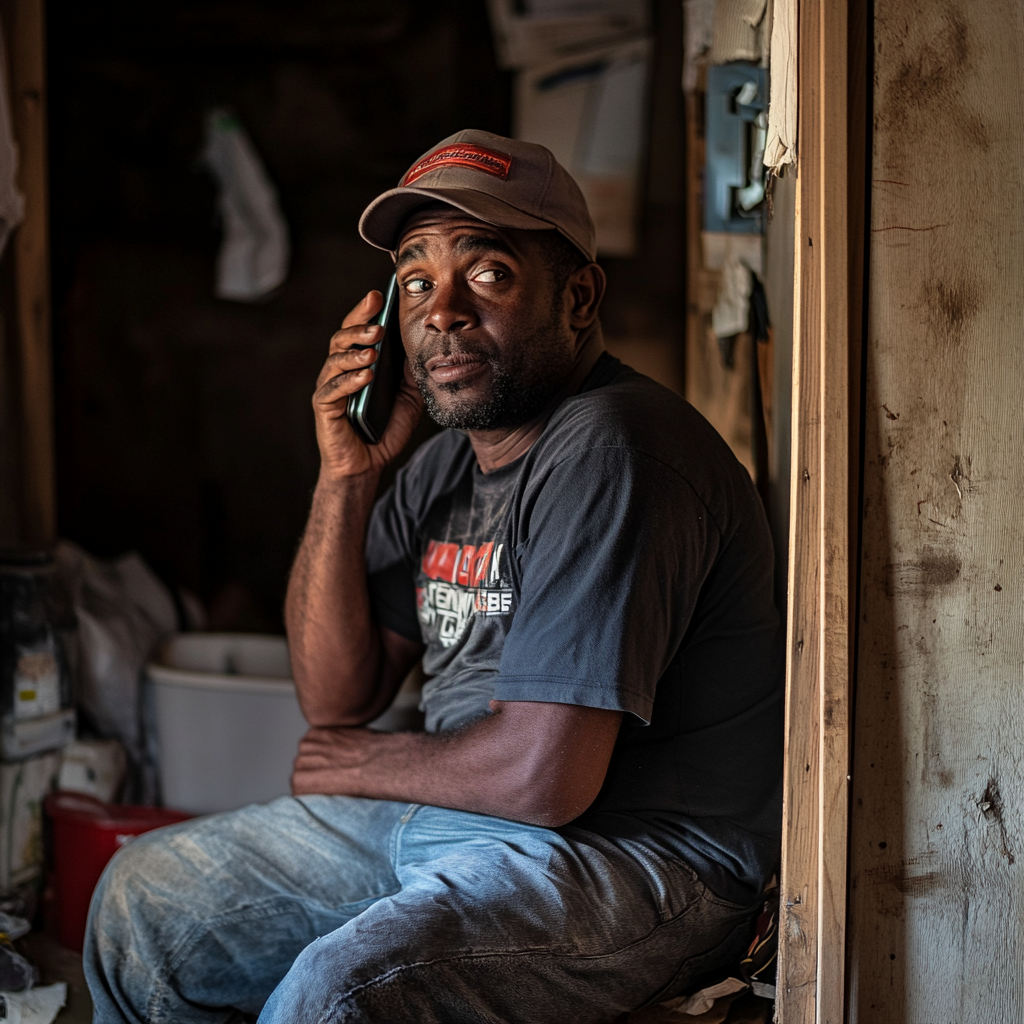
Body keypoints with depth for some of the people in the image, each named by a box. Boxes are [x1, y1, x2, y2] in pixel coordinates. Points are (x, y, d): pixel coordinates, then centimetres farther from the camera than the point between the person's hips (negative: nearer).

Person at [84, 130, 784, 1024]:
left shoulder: (608, 454, -21)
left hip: (639, 850, -9)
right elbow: (338, 698, 7)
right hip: (440, 816, 9)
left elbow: (545, 776, -26)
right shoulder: (454, 452, 8)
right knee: (142, 899, 10)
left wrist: (369, 765, -6)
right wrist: (345, 478, -4)